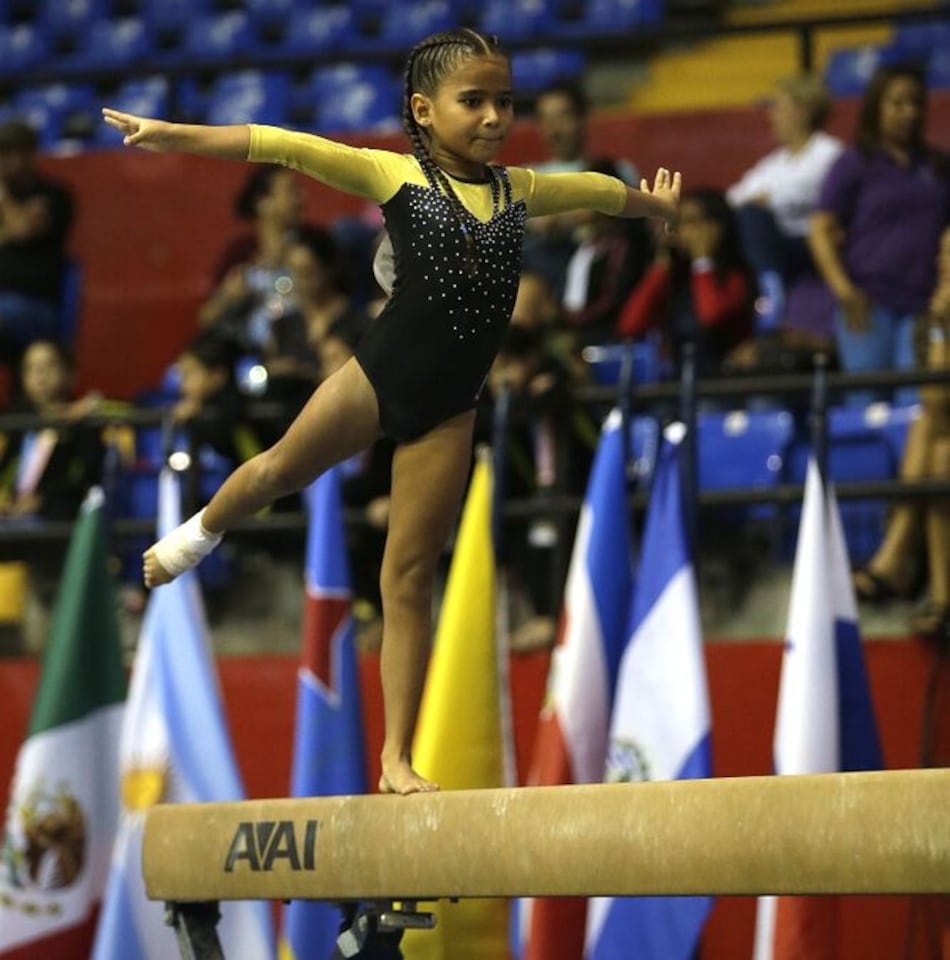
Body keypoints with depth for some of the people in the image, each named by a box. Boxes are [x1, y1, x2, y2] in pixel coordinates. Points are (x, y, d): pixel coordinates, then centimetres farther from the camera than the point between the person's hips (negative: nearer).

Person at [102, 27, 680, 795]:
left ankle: (397, 760, 4)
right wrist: (178, 135, -26)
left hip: (448, 408, 3)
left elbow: (594, 189, 27)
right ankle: (203, 530, 51)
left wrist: (650, 203, 45)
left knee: (411, 576, 5)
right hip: (379, 375, -3)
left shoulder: (519, 189, 6)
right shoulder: (395, 176, -6)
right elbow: (290, 148, -17)